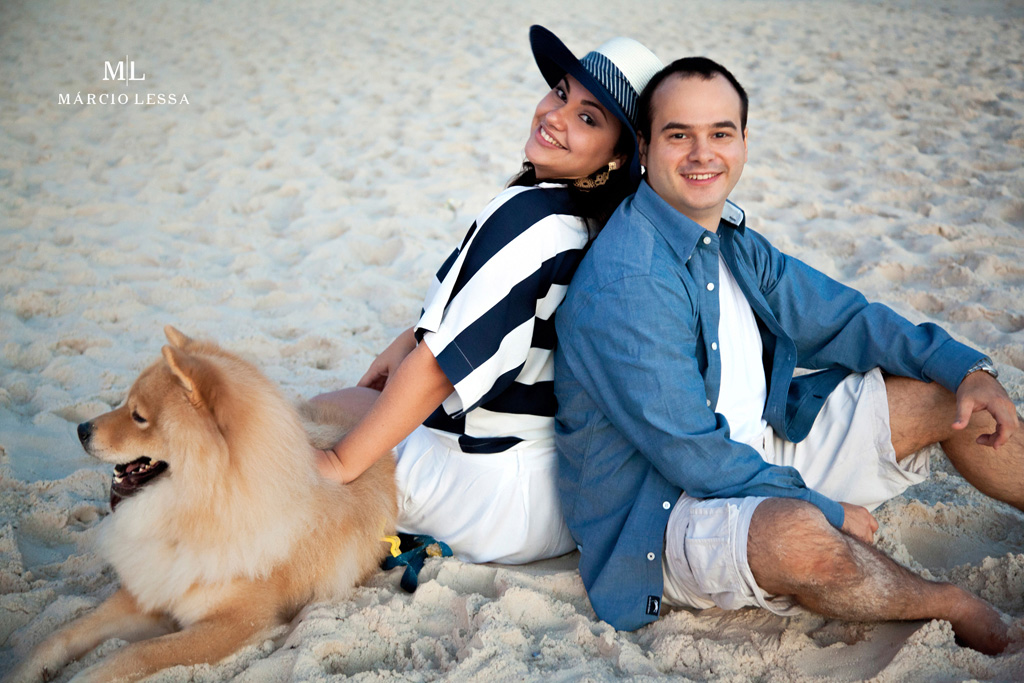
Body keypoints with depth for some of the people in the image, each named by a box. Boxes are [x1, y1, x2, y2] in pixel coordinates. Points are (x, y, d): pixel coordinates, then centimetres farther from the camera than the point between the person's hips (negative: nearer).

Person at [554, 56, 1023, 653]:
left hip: (766, 453, 9)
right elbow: (690, 453, -25)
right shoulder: (624, 283, -25)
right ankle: (954, 605, -8)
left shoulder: (733, 242, 5)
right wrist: (825, 507, -17)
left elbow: (836, 317, 12)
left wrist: (967, 367, 1)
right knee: (799, 538, -40)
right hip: (668, 510, -9)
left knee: (952, 394, 6)